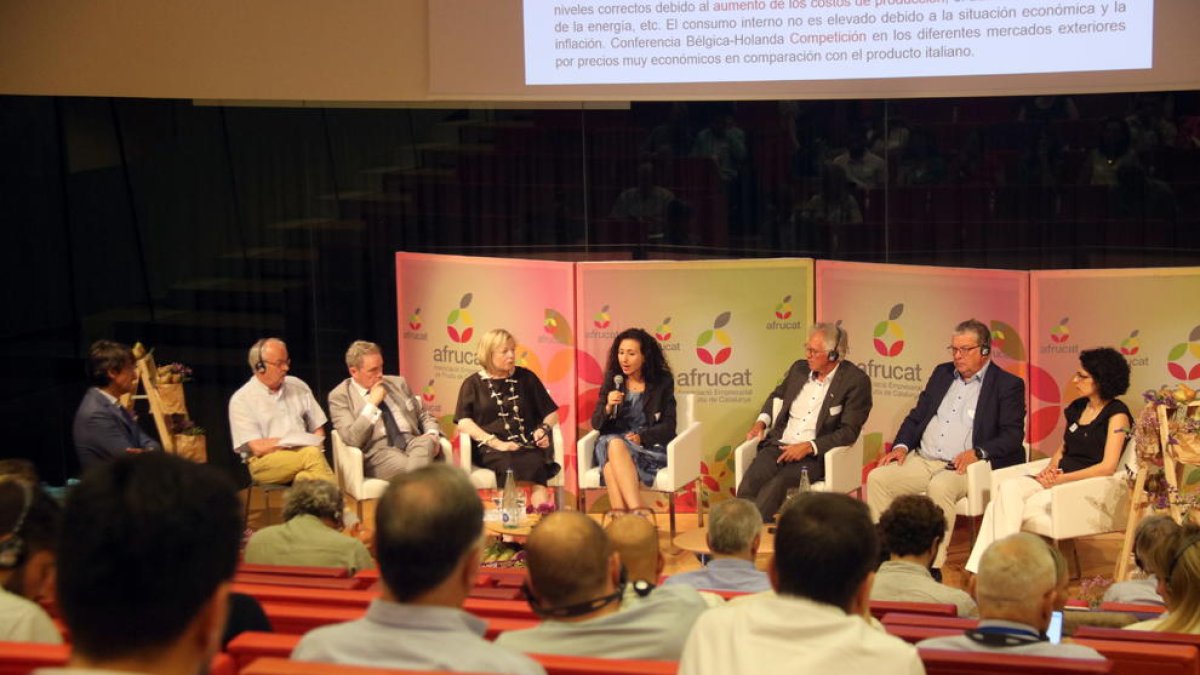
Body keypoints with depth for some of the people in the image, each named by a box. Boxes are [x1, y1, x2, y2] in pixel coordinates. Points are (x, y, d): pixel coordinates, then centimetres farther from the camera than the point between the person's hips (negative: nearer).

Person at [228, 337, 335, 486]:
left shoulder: (298, 387, 16)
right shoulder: (241, 400, 1)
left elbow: (318, 430, 17)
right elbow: (258, 448, -7)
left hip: (301, 456, 4)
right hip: (265, 462, -3)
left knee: (305, 476, -34)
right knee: (312, 454, -32)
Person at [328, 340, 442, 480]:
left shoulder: (397, 383, 19)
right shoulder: (340, 396, 3)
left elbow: (424, 416, 25)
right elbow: (352, 439, -8)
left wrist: (432, 436, 3)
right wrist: (372, 404, -9)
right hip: (378, 450, -4)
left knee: (426, 442, -35)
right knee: (407, 467, -39)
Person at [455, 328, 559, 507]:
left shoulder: (526, 378, 21)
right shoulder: (473, 384, 15)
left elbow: (551, 413, 24)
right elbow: (463, 422, 1)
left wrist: (544, 428, 0)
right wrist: (496, 443, -11)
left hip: (528, 447, 2)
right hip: (491, 451, -2)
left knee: (536, 464, -36)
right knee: (512, 465, -37)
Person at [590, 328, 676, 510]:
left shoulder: (662, 382, 7)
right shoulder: (612, 381, 14)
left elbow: (668, 426, 2)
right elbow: (595, 423, 11)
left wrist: (641, 437, -15)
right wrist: (608, 407, -11)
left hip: (648, 446, -2)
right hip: (612, 440, 2)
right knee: (614, 444, -37)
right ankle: (637, 516, -48)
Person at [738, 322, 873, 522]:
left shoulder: (856, 381, -2)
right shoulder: (799, 369, 15)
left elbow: (849, 431, -7)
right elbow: (777, 395, 35)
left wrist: (809, 446, -17)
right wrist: (761, 421, 15)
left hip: (814, 455, -5)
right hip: (779, 445, 5)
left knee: (775, 487, -34)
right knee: (748, 486, -27)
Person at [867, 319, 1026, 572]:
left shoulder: (1008, 385, 1)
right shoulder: (942, 373, 19)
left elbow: (1012, 435, -7)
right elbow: (916, 416, 22)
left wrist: (977, 452, -23)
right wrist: (901, 446, 3)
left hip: (963, 466, -6)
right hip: (922, 461, 6)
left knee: (940, 487, -37)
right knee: (877, 478, -15)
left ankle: (933, 567, -32)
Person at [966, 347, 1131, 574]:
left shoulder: (1116, 414, -5)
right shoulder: (1077, 408, 18)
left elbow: (1108, 467, -13)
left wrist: (1062, 478, -16)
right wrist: (1051, 468, 2)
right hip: (1057, 478, 7)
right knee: (1007, 489, -25)